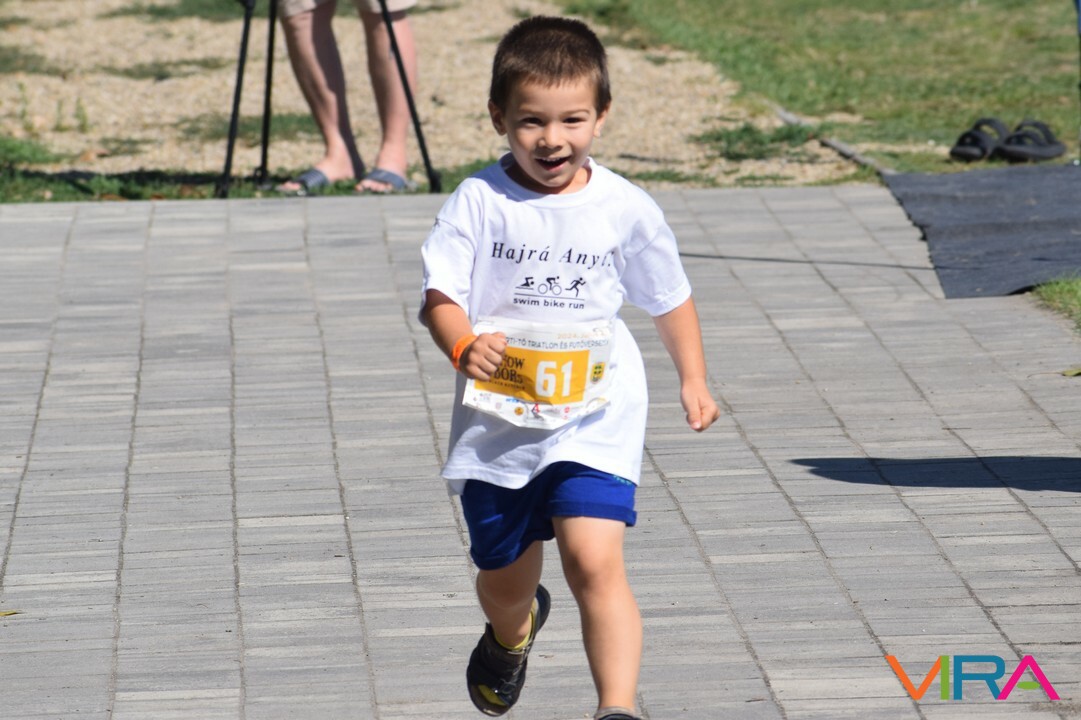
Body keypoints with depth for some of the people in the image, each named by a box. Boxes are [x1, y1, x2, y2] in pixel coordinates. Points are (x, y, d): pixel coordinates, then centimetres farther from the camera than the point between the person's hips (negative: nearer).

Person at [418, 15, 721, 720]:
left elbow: (670, 296, 12)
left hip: (594, 417, -1)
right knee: (504, 577, 19)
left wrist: (694, 379, 14)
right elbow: (440, 295, -10)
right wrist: (463, 346, -30)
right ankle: (513, 632, 55)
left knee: (595, 562, -21)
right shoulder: (479, 202, -7)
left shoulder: (624, 208, -3)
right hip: (497, 419, 1)